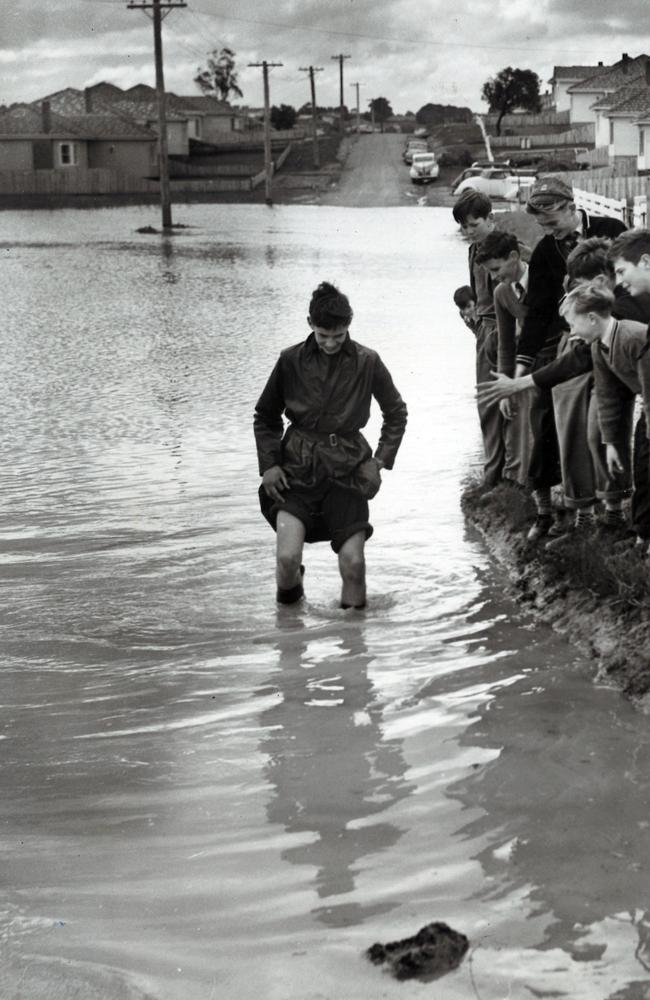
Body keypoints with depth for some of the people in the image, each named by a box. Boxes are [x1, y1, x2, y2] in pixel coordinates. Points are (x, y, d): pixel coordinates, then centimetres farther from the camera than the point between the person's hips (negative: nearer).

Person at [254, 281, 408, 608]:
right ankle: (288, 612, 18)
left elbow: (396, 413, 12)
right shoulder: (291, 361, -2)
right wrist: (269, 463, -2)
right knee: (287, 558, -14)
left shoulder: (367, 362, -2)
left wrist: (382, 460, 2)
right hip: (298, 469, 0)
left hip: (348, 470, 0)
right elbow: (265, 417, 10)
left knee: (353, 562, -7)